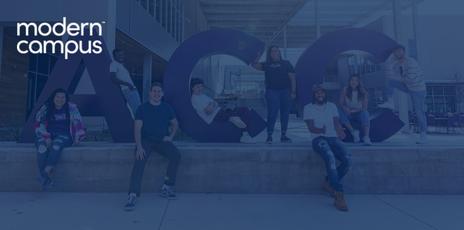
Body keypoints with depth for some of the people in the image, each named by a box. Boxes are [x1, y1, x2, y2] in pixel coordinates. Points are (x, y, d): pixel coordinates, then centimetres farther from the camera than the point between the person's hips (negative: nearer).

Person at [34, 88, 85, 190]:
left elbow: (77, 122, 4)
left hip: (63, 135, -1)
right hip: (46, 135, 1)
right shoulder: (45, 108, 8)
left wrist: (78, 136, -10)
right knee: (42, 147, -32)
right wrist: (46, 136, -15)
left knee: (56, 145, -36)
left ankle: (46, 172, -42)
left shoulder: (71, 108, 7)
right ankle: (43, 178, -37)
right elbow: (38, 124, 1)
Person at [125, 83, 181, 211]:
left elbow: (175, 124, 21)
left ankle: (167, 188, -10)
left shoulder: (167, 108, 9)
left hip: (162, 141, 2)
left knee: (176, 155, -24)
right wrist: (139, 147, -19)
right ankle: (133, 196, -29)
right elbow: (137, 128, -6)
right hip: (145, 140, -2)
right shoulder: (142, 108, 1)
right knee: (139, 162, -28)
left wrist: (171, 136, 3)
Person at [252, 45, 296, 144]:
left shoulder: (286, 63, 12)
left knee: (285, 114, 4)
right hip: (272, 91, -1)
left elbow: (292, 78, 7)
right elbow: (254, 65, 0)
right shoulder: (266, 65, 13)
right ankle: (269, 136, -3)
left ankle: (283, 136, 14)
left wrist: (293, 92, -1)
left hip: (285, 91, 2)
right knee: (272, 113, -8)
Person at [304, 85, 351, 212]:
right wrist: (321, 130, -23)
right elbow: (311, 127, -1)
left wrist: (340, 131, -14)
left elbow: (337, 123, 10)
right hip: (318, 138, -4)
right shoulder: (308, 108, 11)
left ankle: (328, 182, -4)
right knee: (330, 157, -36)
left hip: (333, 138, 4)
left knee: (348, 159, -25)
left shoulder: (332, 106, 22)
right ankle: (339, 196, -34)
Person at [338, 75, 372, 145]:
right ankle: (353, 132, -30)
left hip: (359, 113, -1)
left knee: (365, 113, -33)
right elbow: (341, 104, -4)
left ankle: (366, 137, -42)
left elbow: (365, 107, -8)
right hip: (348, 113, 1)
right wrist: (346, 109, -25)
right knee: (340, 111, -30)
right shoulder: (345, 90, -4)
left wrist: (354, 110, -22)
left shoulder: (363, 92, -5)